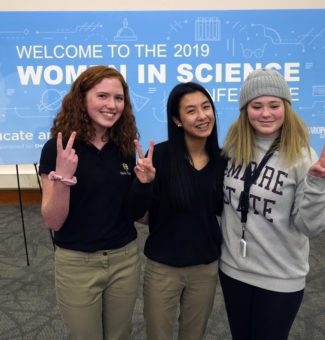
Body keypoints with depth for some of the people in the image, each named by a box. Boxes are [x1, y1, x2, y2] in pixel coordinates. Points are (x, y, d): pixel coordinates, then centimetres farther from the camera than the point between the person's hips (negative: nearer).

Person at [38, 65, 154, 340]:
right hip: (76, 264, -3)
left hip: (125, 259, 4)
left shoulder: (125, 147, -1)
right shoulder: (59, 148, -13)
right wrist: (62, 178, -30)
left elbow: (133, 214, 6)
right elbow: (53, 222, -15)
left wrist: (144, 182, -13)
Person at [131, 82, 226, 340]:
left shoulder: (221, 159, -6)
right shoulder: (160, 155, -18)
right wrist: (144, 182, -33)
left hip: (207, 267, 3)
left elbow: (221, 209, 6)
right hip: (163, 267, -3)